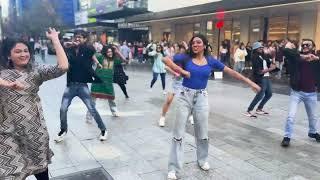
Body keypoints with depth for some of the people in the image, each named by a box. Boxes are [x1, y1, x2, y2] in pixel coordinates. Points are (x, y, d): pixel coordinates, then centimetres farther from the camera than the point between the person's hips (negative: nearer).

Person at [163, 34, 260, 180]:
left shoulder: (210, 61, 1)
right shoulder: (186, 57, -5)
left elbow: (230, 72, 2)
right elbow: (165, 59, -12)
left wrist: (250, 82, 2)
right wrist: (182, 71, -19)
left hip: (201, 97, 2)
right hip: (185, 96, -2)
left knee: (202, 132, 14)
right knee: (178, 132, 1)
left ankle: (203, 160, 40)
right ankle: (173, 168, 12)